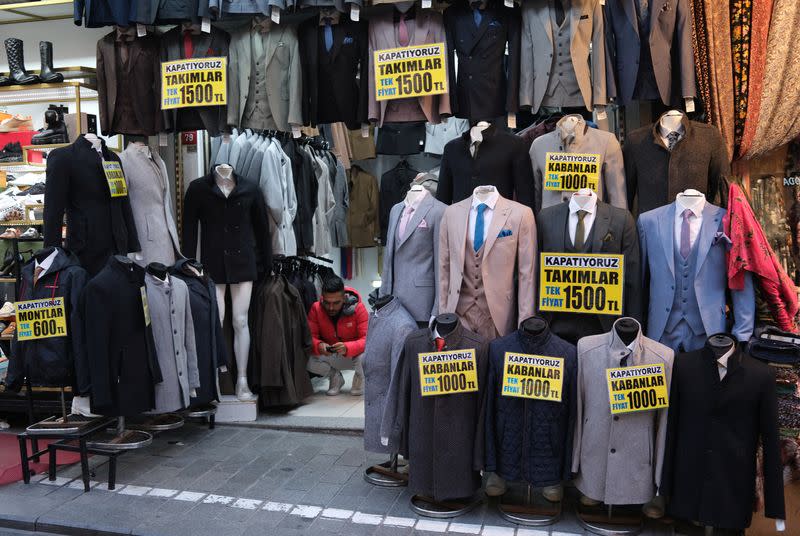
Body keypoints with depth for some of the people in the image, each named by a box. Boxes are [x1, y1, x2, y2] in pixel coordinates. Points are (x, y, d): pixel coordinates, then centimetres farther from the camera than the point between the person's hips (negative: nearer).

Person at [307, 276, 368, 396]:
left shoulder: (358, 308, -22)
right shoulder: (316, 308, -14)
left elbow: (367, 339, -26)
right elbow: (310, 336, -16)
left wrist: (347, 348, -45)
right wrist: (319, 345, -40)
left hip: (354, 356, -2)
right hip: (330, 357, 2)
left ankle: (359, 377, 2)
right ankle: (335, 377, 4)